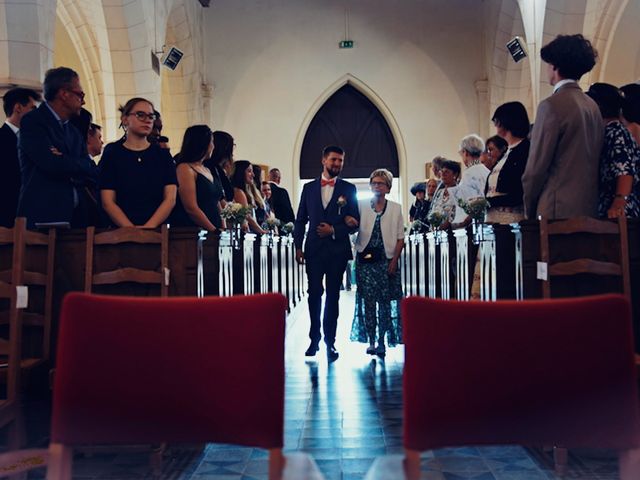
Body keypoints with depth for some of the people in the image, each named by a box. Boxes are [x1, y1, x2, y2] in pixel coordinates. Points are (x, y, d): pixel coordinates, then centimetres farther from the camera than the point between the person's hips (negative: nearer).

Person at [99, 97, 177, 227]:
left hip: (157, 229, 1)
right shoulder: (112, 154, 8)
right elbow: (107, 202, 0)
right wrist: (132, 230, -13)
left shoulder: (163, 155, 12)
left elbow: (170, 199, 3)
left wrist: (149, 227, -12)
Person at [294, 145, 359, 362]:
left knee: (333, 296, 5)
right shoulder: (309, 188, 9)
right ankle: (314, 339, 15)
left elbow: (354, 221, 2)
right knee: (314, 295, 3)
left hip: (337, 250, -1)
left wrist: (334, 230, -12)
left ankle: (330, 341, 13)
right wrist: (298, 246, 2)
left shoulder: (348, 189, 5)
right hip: (314, 249, 1)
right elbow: (300, 220, 10)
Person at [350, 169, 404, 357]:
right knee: (368, 301, 0)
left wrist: (394, 261, -4)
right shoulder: (361, 206, 7)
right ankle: (371, 341, 6)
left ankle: (382, 341, 11)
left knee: (385, 302, 3)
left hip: (386, 260, 0)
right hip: (365, 259, 0)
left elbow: (400, 238, 4)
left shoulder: (395, 208, 6)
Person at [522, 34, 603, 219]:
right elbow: (594, 161, 15)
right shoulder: (593, 106, 13)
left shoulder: (552, 106, -11)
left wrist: (528, 209, 1)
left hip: (559, 210, -8)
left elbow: (537, 166, -11)